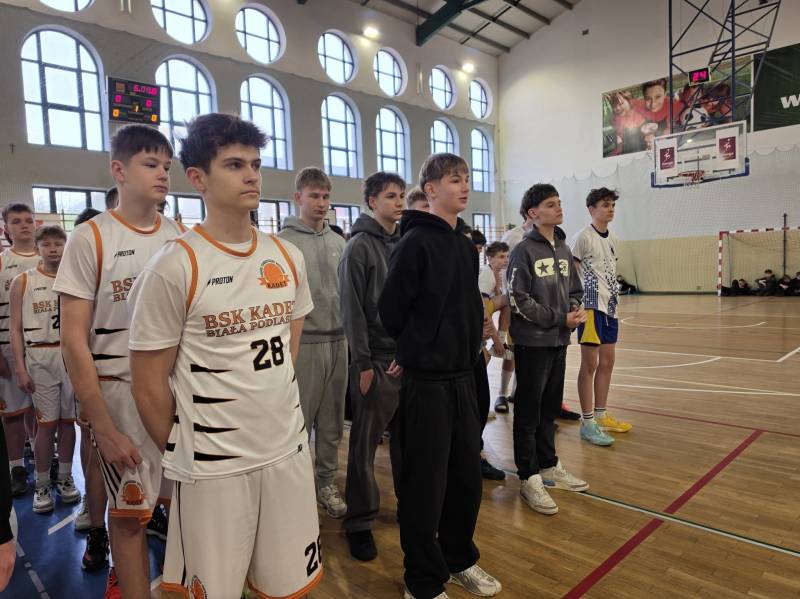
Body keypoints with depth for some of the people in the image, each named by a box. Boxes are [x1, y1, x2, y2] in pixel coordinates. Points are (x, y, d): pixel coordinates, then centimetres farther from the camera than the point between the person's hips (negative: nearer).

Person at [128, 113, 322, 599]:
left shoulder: (289, 258, 4)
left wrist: (275, 409, 13)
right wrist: (185, 455, 3)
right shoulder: (173, 268, -13)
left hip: (289, 449, 5)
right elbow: (149, 385, -7)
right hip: (213, 465, -4)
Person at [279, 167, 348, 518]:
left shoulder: (338, 242, 12)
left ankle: (327, 482, 26)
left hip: (338, 341, 5)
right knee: (298, 421, 3)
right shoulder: (283, 242, -5)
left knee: (332, 420, 12)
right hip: (304, 343, -5)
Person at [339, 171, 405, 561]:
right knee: (366, 441, 3)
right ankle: (359, 522, 16)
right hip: (376, 358, -5)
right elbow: (352, 310, -10)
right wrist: (362, 363, -12)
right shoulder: (359, 247, -6)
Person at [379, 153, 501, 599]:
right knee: (425, 484, 5)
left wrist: (470, 349, 11)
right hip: (426, 381, -7)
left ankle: (460, 560, 38)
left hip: (464, 377, 7)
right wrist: (418, 352, 3)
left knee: (468, 476, 16)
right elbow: (391, 310, -11)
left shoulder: (466, 245, 10)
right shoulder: (416, 242, -13)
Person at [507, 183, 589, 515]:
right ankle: (529, 478, 13)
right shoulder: (524, 250, -10)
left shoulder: (563, 249, 11)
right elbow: (519, 301, -15)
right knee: (529, 412, 2)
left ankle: (548, 466, 31)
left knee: (550, 408, 17)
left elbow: (575, 290, 18)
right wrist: (561, 318, -15)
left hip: (559, 341, 7)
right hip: (533, 341, -7)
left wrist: (575, 310, -4)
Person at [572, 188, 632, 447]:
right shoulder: (583, 237, -9)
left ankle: (601, 415, 25)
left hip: (610, 306, 8)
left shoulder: (613, 239, 14)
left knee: (607, 362, 12)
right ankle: (587, 423, 4)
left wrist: (614, 298, 16)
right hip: (591, 306, -8)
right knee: (590, 364, -4)